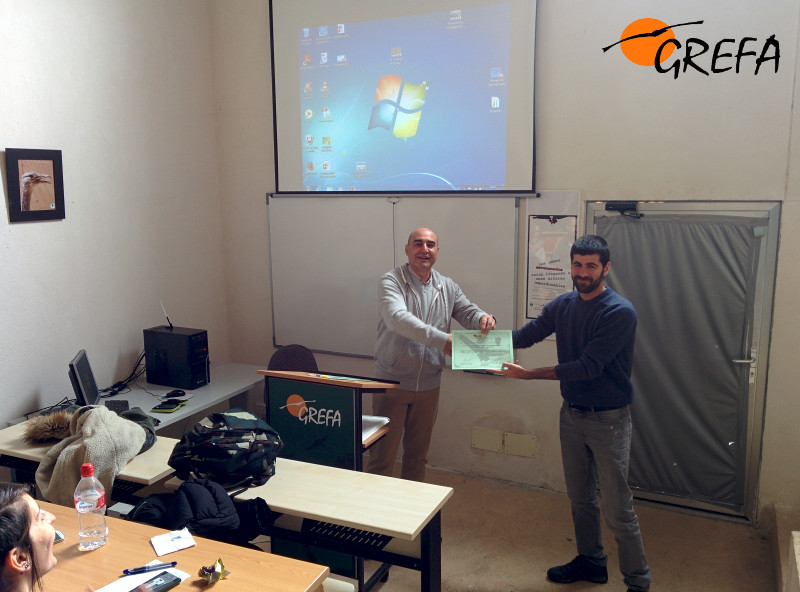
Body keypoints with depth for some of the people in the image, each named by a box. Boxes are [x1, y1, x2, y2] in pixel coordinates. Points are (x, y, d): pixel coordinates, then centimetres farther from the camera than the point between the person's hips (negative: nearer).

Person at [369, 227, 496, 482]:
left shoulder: (448, 287, 7)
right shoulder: (391, 282, -11)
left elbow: (468, 312, 7)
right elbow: (398, 318, -27)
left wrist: (483, 318, -20)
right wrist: (440, 339, -39)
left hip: (429, 386, 5)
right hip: (392, 383, -5)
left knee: (418, 455, 18)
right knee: (383, 454, 2)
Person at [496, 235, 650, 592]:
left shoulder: (620, 313, -19)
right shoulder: (563, 305, 2)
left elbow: (588, 367, -24)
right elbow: (525, 335, 0)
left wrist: (529, 374, -26)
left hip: (608, 419, -6)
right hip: (571, 414, 7)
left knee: (617, 508, -1)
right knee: (580, 496, 20)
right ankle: (591, 561, 39)